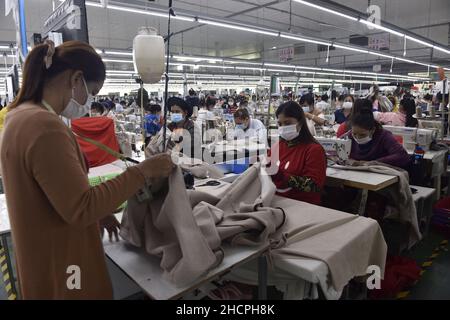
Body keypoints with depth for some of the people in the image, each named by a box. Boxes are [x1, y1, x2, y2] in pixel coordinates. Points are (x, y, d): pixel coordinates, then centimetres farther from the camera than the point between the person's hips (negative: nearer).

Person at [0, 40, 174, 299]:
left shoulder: (21, 115, 5)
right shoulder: (45, 126, -27)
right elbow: (81, 209, -27)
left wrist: (98, 214, 9)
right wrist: (143, 171, -23)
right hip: (59, 269, -9)